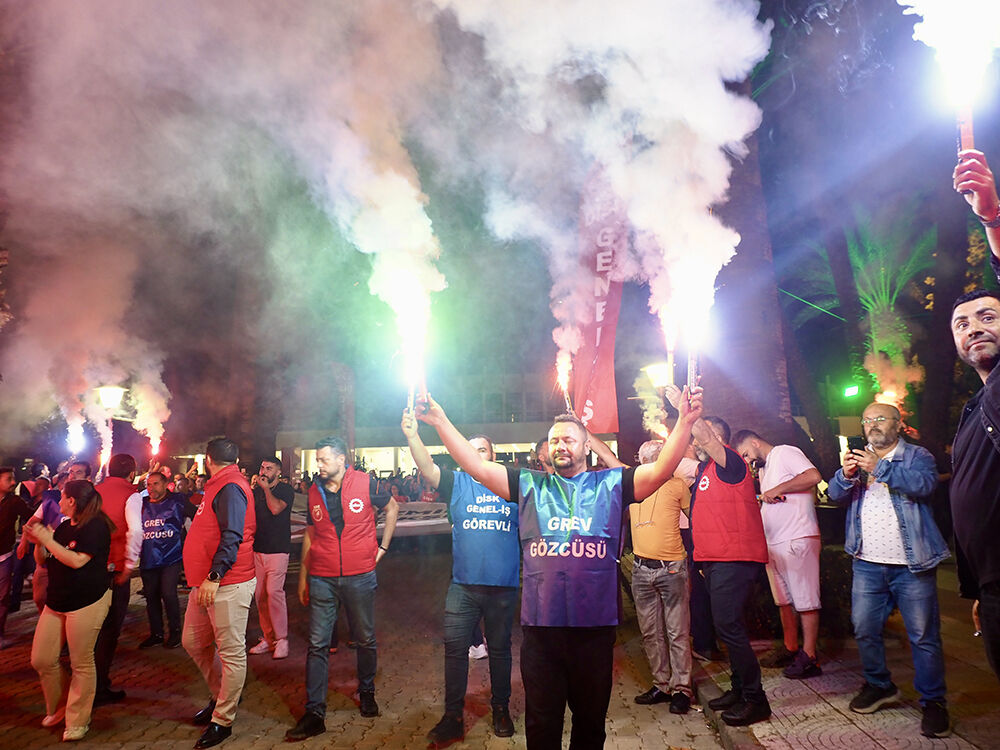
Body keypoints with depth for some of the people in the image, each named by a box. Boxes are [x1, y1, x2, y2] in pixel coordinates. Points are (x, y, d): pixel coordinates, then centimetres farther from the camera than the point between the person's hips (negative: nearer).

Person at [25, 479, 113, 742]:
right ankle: (57, 708, 33)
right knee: (41, 660, 10)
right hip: (56, 602, 9)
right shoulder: (63, 526, 13)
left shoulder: (95, 526, -13)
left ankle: (77, 721, 15)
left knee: (81, 664, 0)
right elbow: (42, 562, 19)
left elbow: (77, 561, -22)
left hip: (87, 603, -8)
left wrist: (47, 539, -14)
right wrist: (38, 542, 0)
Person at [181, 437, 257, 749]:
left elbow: (231, 537, -24)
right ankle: (221, 697, 35)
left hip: (227, 584, -11)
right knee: (194, 642, 19)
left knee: (231, 652, 0)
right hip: (206, 583, 11)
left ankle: (222, 721, 9)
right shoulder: (218, 487, 17)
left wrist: (214, 577, -27)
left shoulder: (231, 488, -15)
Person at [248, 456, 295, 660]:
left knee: (274, 591, -14)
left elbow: (276, 508, -19)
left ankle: (281, 639, -4)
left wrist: (266, 488, -13)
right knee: (259, 594, 6)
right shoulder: (256, 490, 13)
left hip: (277, 550, -6)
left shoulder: (285, 490, -2)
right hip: (257, 549, 6)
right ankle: (268, 638, 16)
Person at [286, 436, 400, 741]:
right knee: (317, 645, 1)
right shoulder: (314, 492, 4)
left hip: (359, 576, -2)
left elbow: (392, 508, 10)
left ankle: (366, 693, 33)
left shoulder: (365, 483, -6)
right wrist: (302, 577, 12)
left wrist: (382, 547, 5)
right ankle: (314, 713, 8)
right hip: (322, 579, 2)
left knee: (365, 640, 12)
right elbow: (309, 535, 13)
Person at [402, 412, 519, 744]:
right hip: (463, 584, 0)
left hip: (503, 584, 0)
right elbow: (427, 470, -14)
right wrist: (412, 436, -28)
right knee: (455, 648, 2)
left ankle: (501, 709, 32)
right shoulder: (457, 482, 3)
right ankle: (453, 717, 17)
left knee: (500, 648, 14)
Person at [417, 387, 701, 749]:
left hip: (595, 625, 0)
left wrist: (684, 422, -21)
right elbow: (479, 467, 0)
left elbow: (661, 470, -8)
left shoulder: (611, 484, 4)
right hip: (540, 625, 1)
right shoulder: (530, 485, 6)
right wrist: (441, 422, -6)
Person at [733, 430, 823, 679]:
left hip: (798, 539, -9)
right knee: (784, 600, 14)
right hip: (774, 543, 9)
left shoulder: (785, 453, -5)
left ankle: (809, 657, 2)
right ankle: (789, 649, 23)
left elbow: (814, 476, -20)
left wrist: (777, 489, -18)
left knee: (805, 600, -3)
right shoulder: (763, 469, 22)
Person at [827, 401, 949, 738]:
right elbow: (834, 493, 2)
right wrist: (846, 475, -19)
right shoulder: (859, 459, 14)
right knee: (864, 630, 9)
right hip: (867, 564, 4)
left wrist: (879, 468, -27)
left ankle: (933, 701, 14)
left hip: (911, 565, -4)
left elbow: (923, 484, -19)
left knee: (923, 635, 0)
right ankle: (879, 686, 27)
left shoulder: (917, 456, 2)